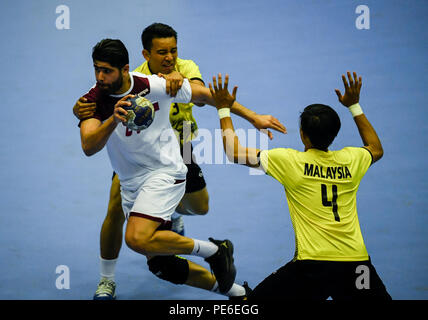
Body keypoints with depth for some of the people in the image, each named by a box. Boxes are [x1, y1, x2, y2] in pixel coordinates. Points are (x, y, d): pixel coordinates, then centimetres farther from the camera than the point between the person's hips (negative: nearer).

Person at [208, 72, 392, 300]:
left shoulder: (290, 161, -3)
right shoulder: (351, 160, 7)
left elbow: (235, 153, 4)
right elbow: (376, 149, 32)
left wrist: (224, 109, 15)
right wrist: (354, 106, 35)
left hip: (312, 265, -3)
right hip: (356, 263, 3)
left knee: (251, 304, 12)